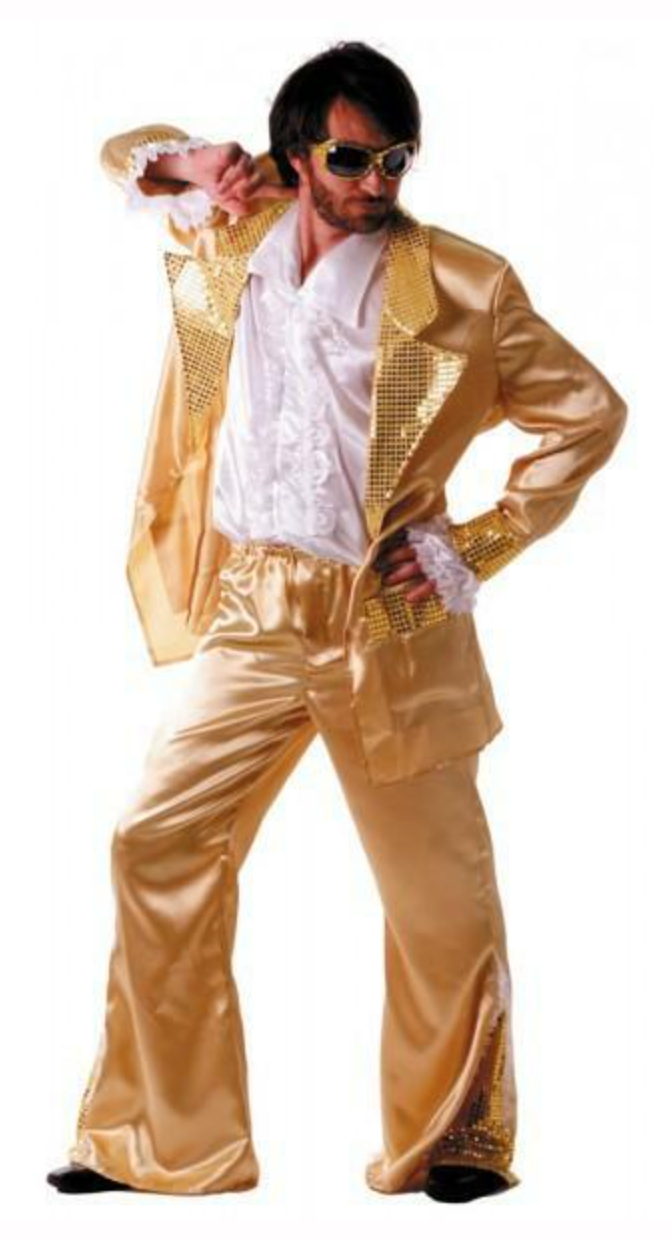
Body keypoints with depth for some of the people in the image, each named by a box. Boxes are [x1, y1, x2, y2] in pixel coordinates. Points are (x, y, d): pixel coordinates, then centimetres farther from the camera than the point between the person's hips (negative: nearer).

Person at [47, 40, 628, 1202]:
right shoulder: (233, 233, 4)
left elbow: (589, 410, -1)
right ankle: (161, 1139, 12)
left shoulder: (457, 285, -8)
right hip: (252, 614, 4)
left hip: (388, 623, -3)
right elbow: (127, 153, 22)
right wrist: (185, 161, -2)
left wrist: (479, 547, -6)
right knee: (157, 843, 0)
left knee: (439, 887, 5)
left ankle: (456, 1139, 25)